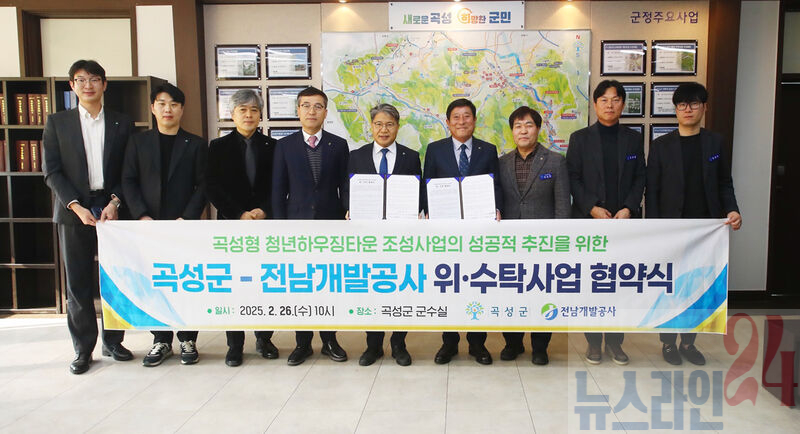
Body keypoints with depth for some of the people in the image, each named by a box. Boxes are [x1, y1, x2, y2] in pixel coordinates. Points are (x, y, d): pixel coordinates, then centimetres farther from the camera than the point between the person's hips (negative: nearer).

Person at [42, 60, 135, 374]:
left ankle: (113, 341, 19)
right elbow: (51, 171, 2)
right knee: (78, 283, 4)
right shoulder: (57, 122, 7)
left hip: (112, 209, 0)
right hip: (74, 210, 0)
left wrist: (115, 202, -9)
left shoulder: (122, 124, 8)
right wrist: (76, 206, -9)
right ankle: (83, 349, 14)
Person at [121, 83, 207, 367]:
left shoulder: (195, 145, 7)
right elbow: (128, 181, 6)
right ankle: (161, 341, 17)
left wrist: (188, 217, -10)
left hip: (184, 225, -1)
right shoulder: (138, 142, 11)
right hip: (149, 226, 2)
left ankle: (188, 340, 13)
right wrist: (141, 216, -7)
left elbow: (202, 185, 1)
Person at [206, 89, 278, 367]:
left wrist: (264, 211, -10)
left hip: (266, 223, 1)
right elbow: (213, 188, 0)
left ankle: (264, 339, 18)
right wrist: (239, 215, -9)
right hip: (232, 224, 0)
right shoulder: (219, 146, 7)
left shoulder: (272, 146, 9)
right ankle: (235, 345, 12)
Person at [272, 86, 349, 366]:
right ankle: (302, 343, 19)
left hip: (331, 225, 0)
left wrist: (346, 222, 0)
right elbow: (278, 190, 3)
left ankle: (330, 340, 21)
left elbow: (345, 187, 5)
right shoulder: (285, 146, 4)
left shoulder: (338, 145, 4)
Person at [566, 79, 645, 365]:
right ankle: (593, 342, 16)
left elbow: (640, 179, 7)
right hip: (589, 222, -2)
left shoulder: (633, 139, 9)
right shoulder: (580, 138, 3)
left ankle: (615, 342, 19)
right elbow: (572, 179, -1)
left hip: (624, 221, 2)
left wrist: (628, 209, -9)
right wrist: (592, 208, -13)